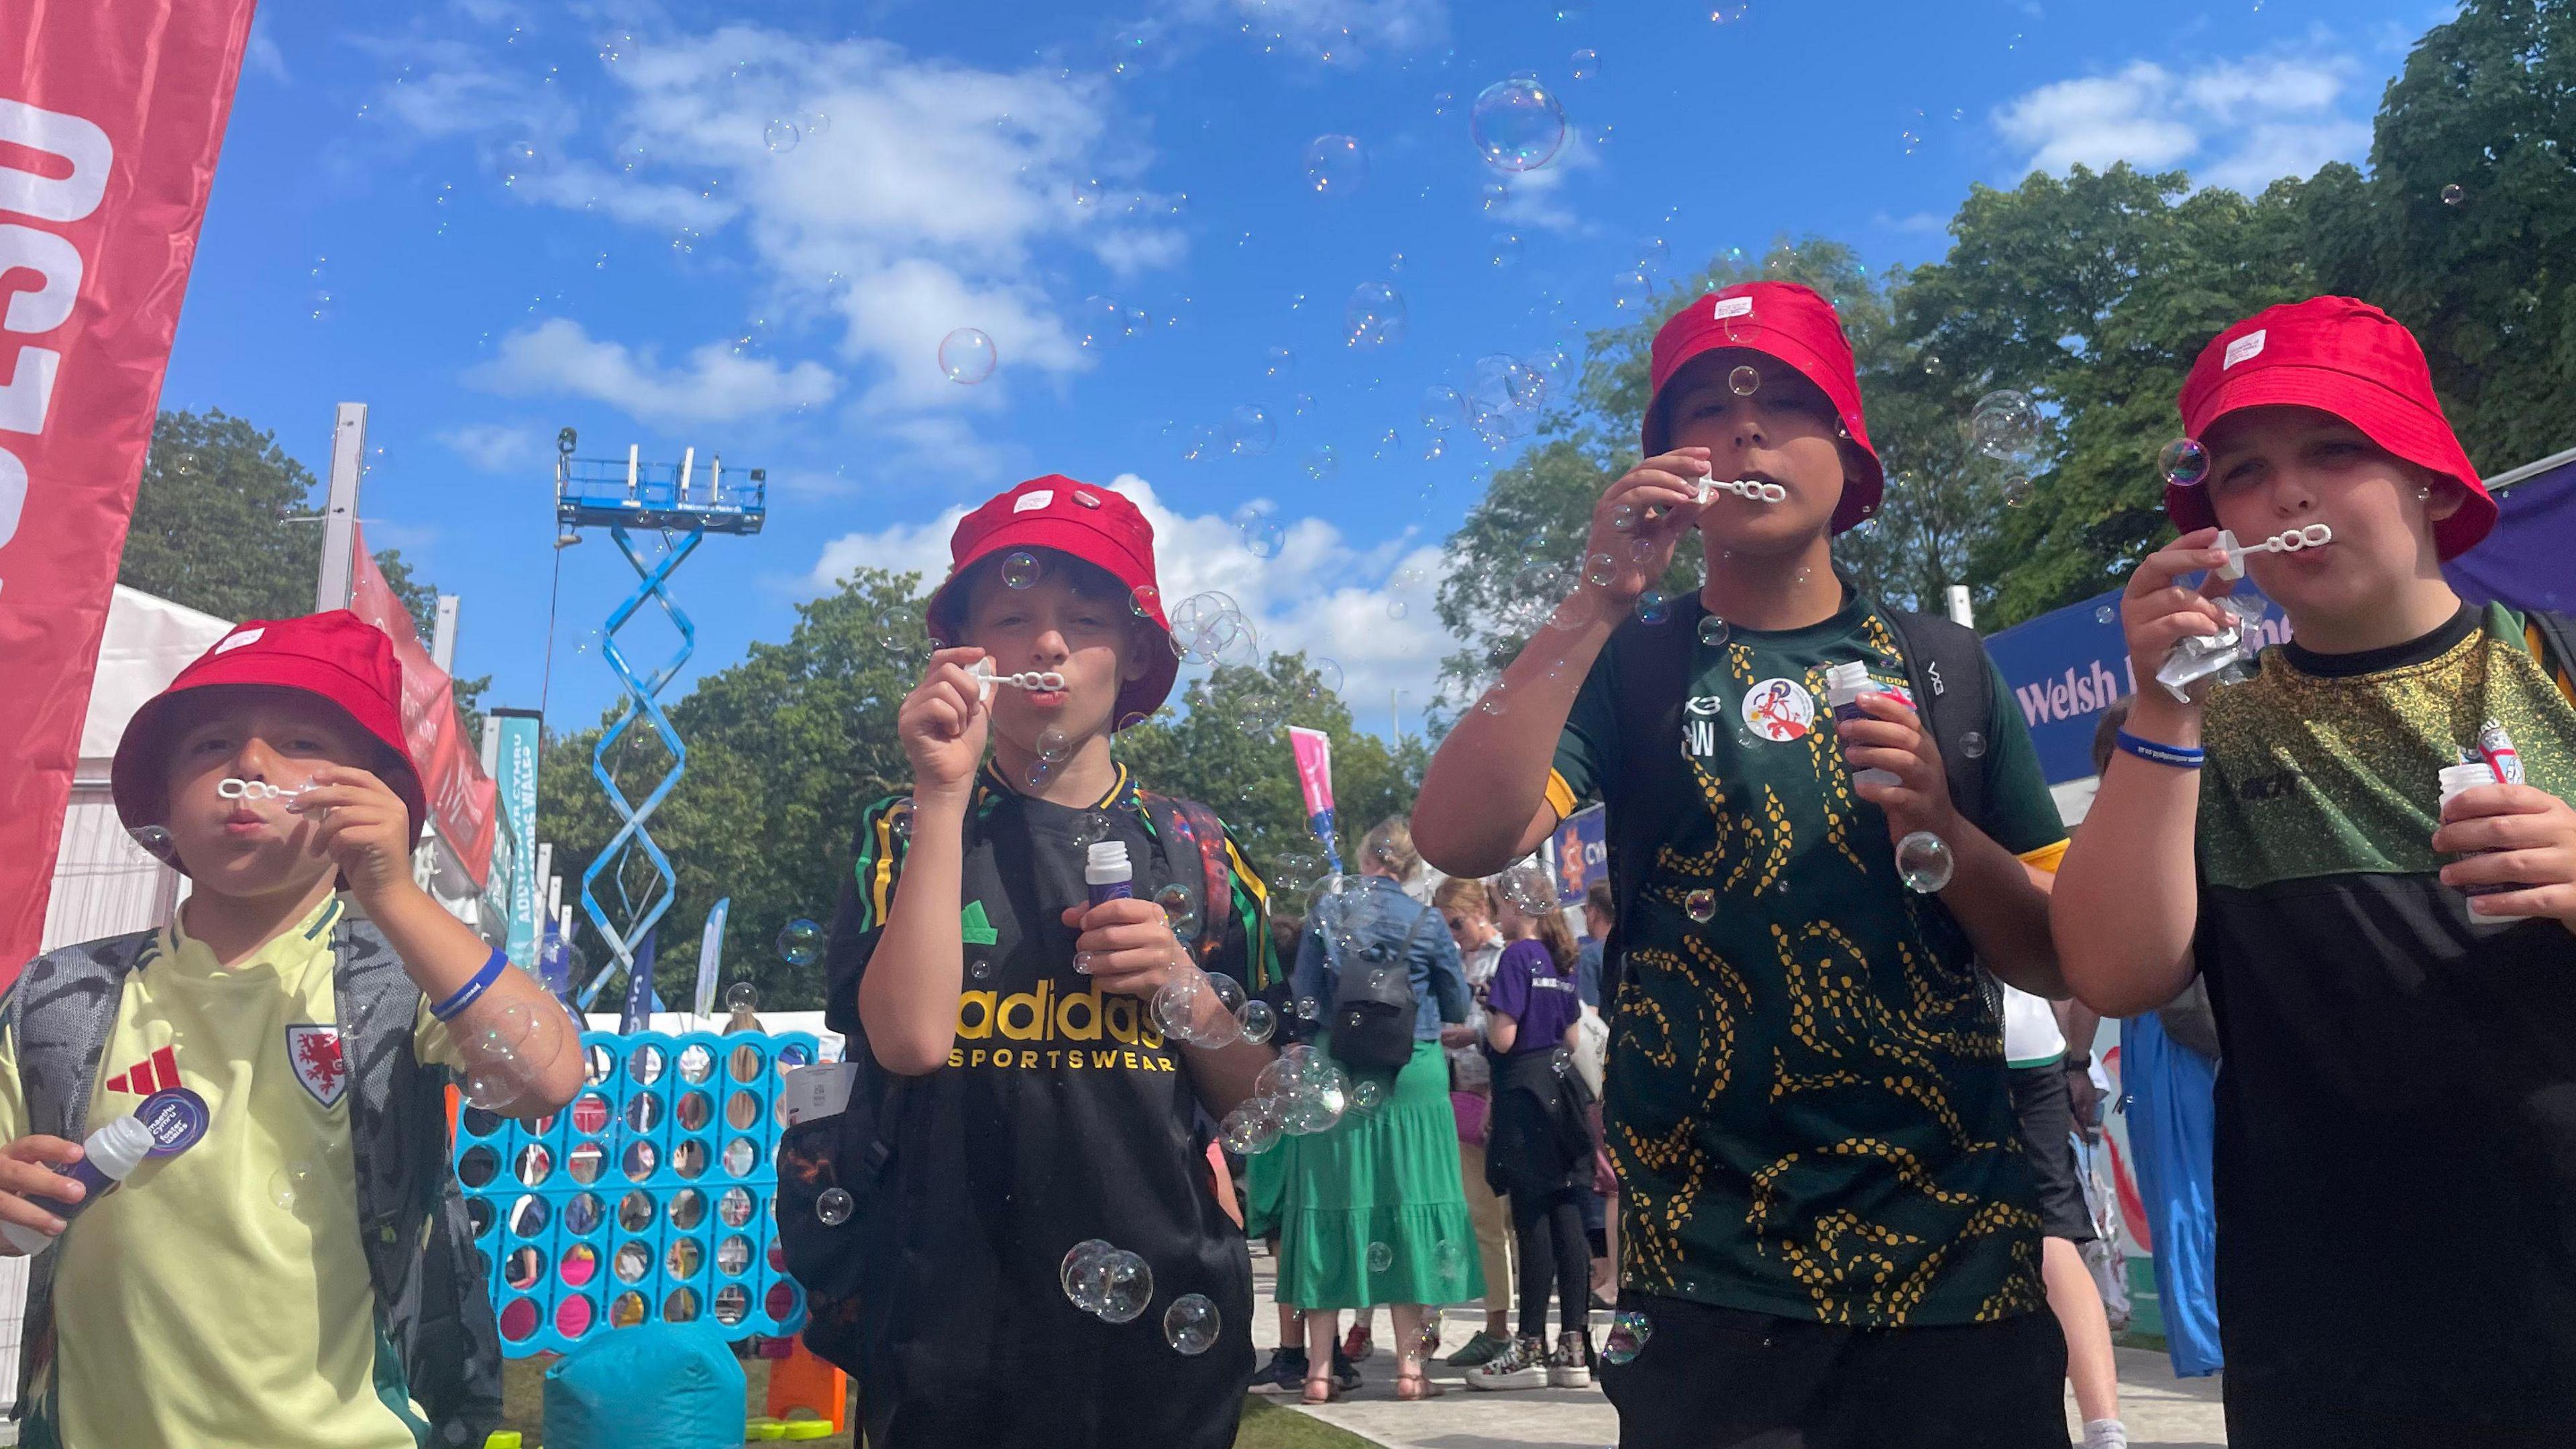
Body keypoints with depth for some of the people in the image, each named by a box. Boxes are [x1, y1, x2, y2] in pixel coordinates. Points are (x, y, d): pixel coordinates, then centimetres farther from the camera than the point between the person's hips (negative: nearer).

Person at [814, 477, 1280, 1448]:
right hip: (955, 1323, -1)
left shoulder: (1195, 853, 2)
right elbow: (910, 1040, -19)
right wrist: (945, 795, -17)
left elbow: (1259, 1103, 6)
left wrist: (1182, 985, -12)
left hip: (1161, 1315, 2)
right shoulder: (906, 834, -1)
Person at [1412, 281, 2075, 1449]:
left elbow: (2060, 961, 5)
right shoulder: (1628, 664, -1)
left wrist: (1939, 826, -13)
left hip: (1960, 1264, 2)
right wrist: (1598, 600, -20)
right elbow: (1459, 839, -17)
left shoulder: (1946, 669, 5)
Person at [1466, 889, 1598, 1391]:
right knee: (1566, 1218, 6)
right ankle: (1574, 1347, 10)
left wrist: (1487, 1017, 2)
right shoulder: (1559, 961, 13)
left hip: (1525, 1092, -8)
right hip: (1562, 1088, 8)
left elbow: (1503, 1038, -16)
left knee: (1533, 1222, -4)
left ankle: (1532, 1349, 2)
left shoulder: (1517, 956, -11)